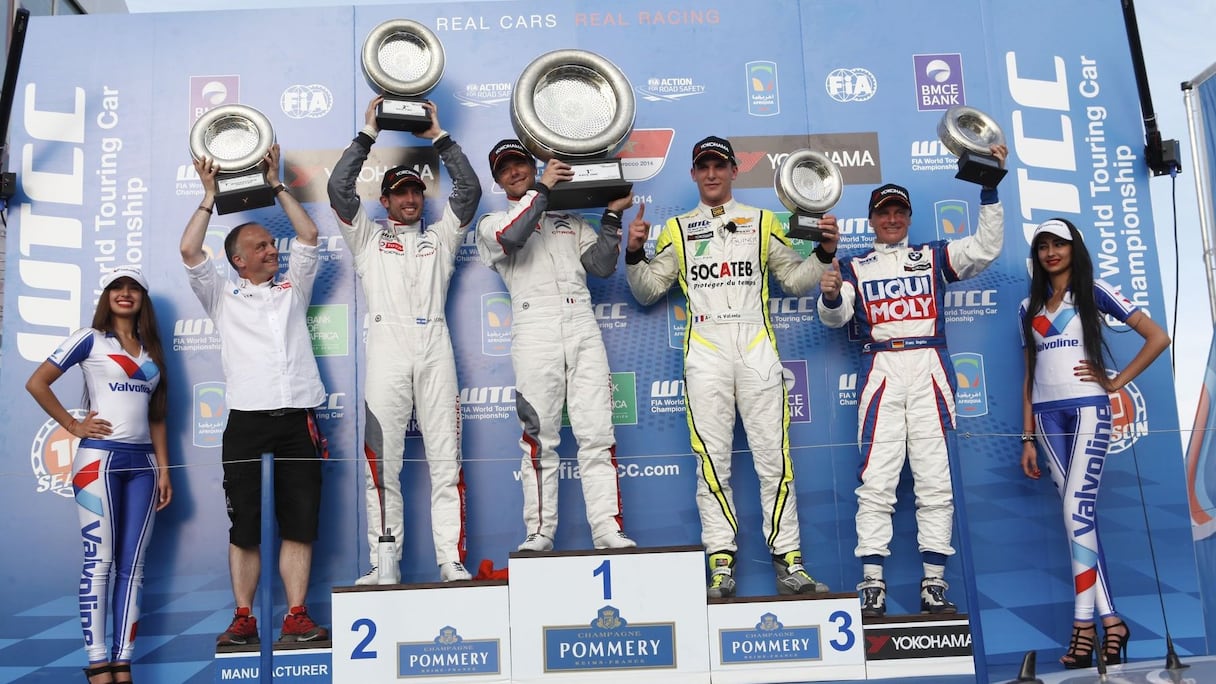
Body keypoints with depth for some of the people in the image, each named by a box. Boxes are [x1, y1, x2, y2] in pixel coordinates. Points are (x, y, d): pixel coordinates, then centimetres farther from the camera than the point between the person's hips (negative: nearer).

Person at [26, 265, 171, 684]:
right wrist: (73, 425, -6)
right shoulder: (90, 339, 3)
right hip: (100, 458, -5)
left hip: (143, 463, 5)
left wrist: (164, 469, 9)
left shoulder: (151, 350, 17)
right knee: (100, 560, -5)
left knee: (133, 565, 4)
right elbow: (36, 383, -2)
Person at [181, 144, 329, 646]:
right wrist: (210, 195, 11)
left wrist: (275, 184, 16)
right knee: (244, 525, 2)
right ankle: (244, 619, 10)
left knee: (300, 523, 0)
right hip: (246, 421, -1)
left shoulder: (293, 288, 21)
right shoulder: (223, 297, 16)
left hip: (297, 419, 1)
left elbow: (309, 236, 14)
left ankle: (295, 617, 5)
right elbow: (189, 251, 5)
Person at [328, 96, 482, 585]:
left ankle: (452, 562, 0)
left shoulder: (441, 236, 23)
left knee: (445, 461, -2)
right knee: (382, 463, -3)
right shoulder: (367, 237, 20)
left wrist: (438, 136, 13)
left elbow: (469, 189, 12)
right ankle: (384, 565, 4)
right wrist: (368, 135, 8)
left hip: (434, 348, 1)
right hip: (386, 348, -1)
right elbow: (338, 189, 7)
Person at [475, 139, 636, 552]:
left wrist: (611, 216, 8)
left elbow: (602, 266, 15)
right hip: (534, 330, -2)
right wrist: (541, 189, -3)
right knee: (539, 437, -4)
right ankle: (539, 534, 2)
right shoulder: (492, 224, 17)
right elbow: (511, 237, -9)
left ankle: (608, 530, -5)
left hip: (582, 327, 2)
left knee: (597, 434, -5)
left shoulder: (570, 221, 26)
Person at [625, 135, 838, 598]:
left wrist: (824, 253, -1)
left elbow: (795, 279, 16)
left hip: (756, 347, 0)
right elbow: (648, 290, 12)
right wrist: (635, 254, -4)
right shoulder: (677, 229, 16)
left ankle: (788, 562, 3)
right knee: (712, 459, -2)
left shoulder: (763, 221, 17)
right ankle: (721, 564, 4)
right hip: (705, 350, 0)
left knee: (774, 457, -2)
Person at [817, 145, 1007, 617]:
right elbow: (835, 317, 2)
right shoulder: (855, 268, 17)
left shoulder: (933, 256, 20)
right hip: (882, 373, -1)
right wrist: (830, 296, -21)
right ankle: (872, 585, -4)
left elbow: (986, 247, 7)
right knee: (876, 483, -7)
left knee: (936, 482, -1)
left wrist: (990, 188, 1)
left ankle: (934, 585, 4)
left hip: (930, 371, 1)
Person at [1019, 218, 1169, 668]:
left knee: (1076, 506, -14)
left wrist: (1116, 381, -5)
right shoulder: (1029, 308, 16)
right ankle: (1110, 620, 4)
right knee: (1077, 511, -1)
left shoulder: (1094, 292, 5)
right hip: (1047, 414, 4)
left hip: (1088, 407, -4)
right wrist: (1028, 438, 10)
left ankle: (1085, 622, -9)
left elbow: (1157, 337, 0)